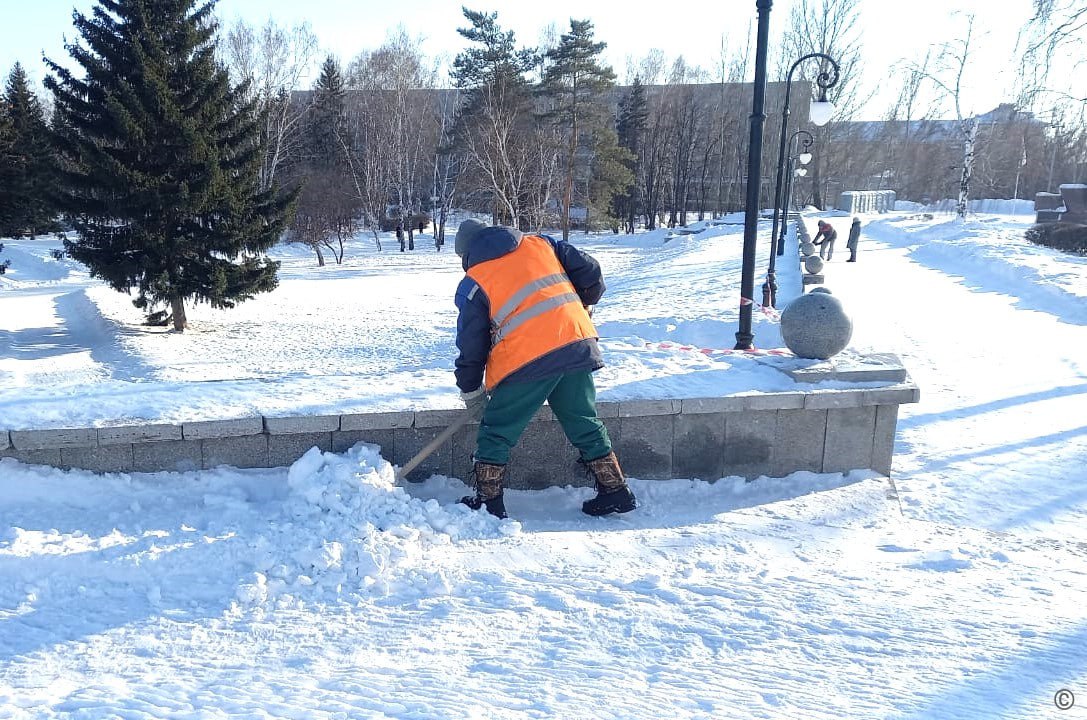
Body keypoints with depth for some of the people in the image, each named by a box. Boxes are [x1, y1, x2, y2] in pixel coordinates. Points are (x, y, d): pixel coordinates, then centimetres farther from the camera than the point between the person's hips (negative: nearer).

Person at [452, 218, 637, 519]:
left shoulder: (472, 285, 7)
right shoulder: (539, 243, 16)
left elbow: (471, 347, 9)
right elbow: (590, 271, 13)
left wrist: (471, 392, 21)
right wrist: (583, 304, 31)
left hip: (526, 361, -5)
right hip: (578, 344, 5)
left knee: (495, 433, 11)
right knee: (585, 425, 20)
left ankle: (488, 503, 18)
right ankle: (615, 491, 25)